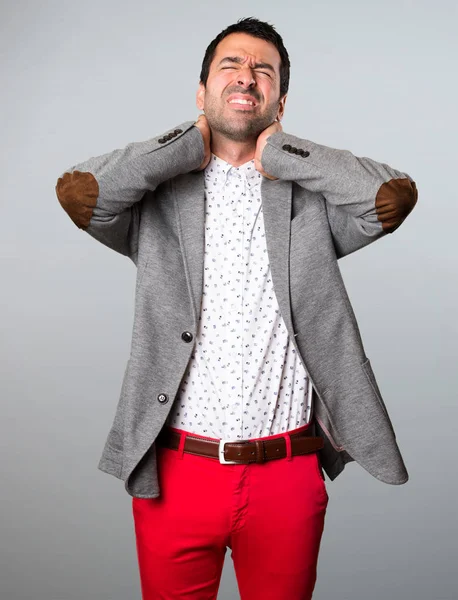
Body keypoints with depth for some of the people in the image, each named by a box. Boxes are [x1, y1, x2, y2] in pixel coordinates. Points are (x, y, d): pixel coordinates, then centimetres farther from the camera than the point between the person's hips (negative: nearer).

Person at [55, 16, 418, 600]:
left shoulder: (311, 198, 4)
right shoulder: (158, 194, 3)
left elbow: (396, 197, -13)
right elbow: (76, 192, -14)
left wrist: (282, 155, -6)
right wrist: (189, 147, -6)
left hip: (287, 475, 1)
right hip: (174, 473, 0)